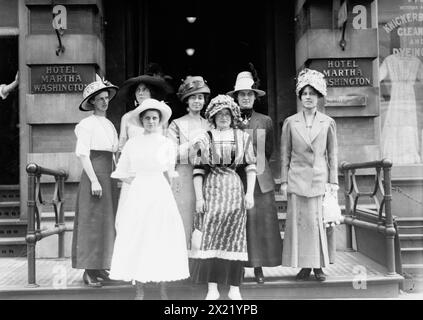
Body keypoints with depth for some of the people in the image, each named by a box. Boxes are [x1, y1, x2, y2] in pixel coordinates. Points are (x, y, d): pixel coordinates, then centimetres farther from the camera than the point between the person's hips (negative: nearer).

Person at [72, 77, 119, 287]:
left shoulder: (110, 125, 16)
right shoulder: (87, 124, -5)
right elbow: (82, 154, -12)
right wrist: (94, 180, -18)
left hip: (108, 177, 8)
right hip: (93, 176, -7)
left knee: (107, 223, 9)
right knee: (92, 222, -5)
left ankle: (99, 267, 18)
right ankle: (89, 271, 0)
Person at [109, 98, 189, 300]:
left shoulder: (167, 144, 5)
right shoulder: (132, 143, 7)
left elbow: (170, 173, 12)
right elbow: (122, 174, 10)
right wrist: (138, 183, 1)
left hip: (160, 194, -1)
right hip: (137, 195, 1)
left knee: (161, 240, 0)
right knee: (136, 240, 0)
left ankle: (162, 290, 8)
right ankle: (139, 290, 9)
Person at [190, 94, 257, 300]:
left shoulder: (243, 137, 9)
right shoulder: (205, 139, 5)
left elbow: (250, 167, 7)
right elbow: (198, 170, 2)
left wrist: (250, 192, -2)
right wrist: (199, 197, -5)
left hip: (234, 190, 1)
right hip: (211, 190, -1)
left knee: (235, 238, 1)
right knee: (210, 237, -5)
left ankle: (234, 288, 8)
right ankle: (212, 288, 1)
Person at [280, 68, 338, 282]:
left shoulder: (328, 123, 5)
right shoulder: (290, 122, 4)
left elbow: (332, 154, 7)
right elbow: (285, 154, 5)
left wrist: (333, 181, 3)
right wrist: (284, 181, 1)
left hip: (321, 178, 0)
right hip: (298, 179, 0)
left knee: (321, 222, 2)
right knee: (299, 222, 0)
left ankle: (319, 266, 13)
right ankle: (304, 266, 10)